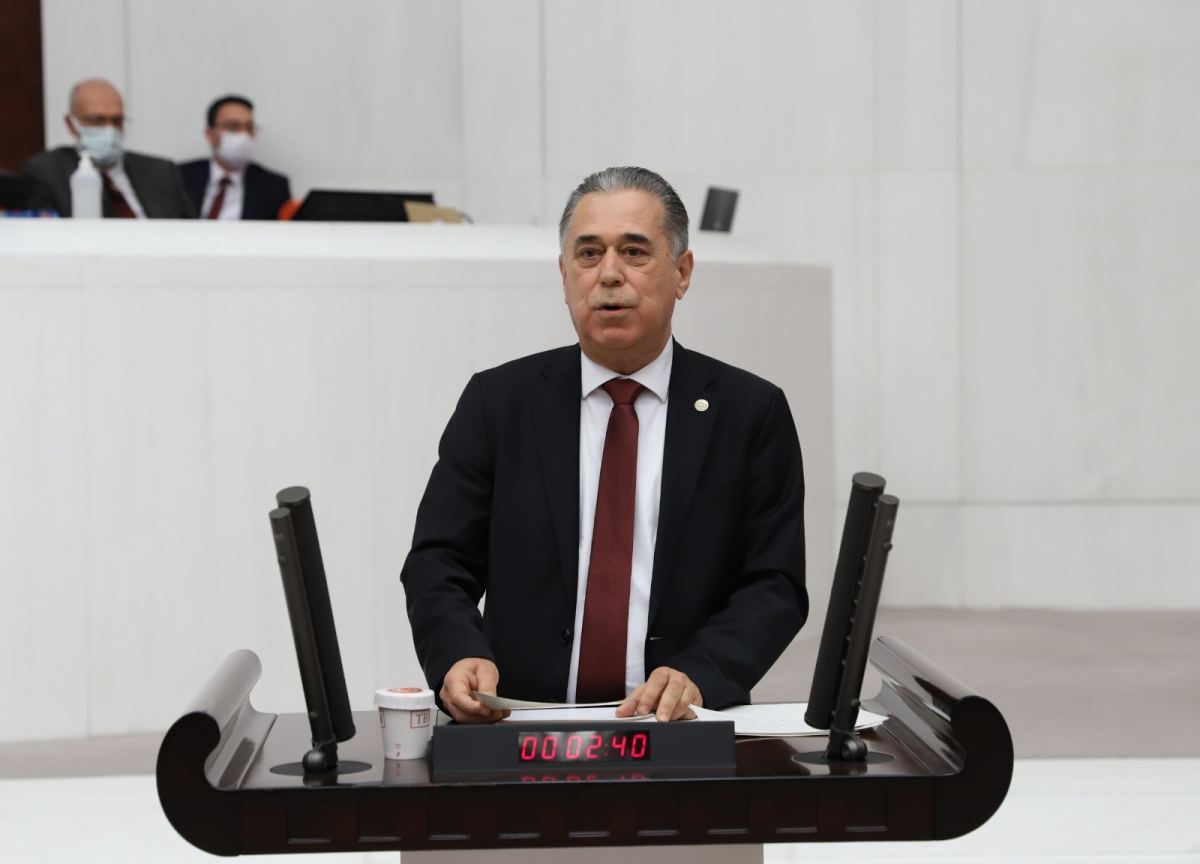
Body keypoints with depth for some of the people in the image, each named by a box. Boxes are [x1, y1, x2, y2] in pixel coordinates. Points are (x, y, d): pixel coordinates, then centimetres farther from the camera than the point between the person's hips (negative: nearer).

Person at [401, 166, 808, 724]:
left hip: (682, 736, -1)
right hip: (522, 731, 1)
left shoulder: (752, 412, 8)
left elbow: (774, 587, 2)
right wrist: (460, 656, -16)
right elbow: (439, 565, 6)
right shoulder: (497, 402, 10)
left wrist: (698, 676, -17)